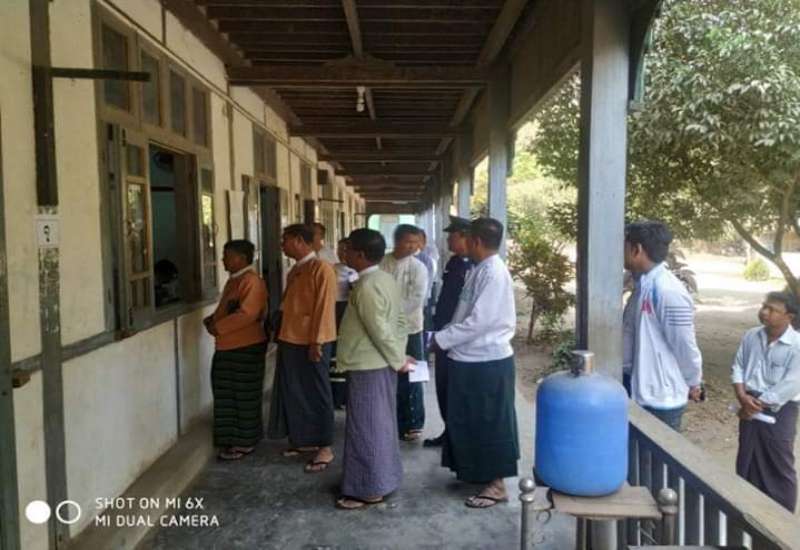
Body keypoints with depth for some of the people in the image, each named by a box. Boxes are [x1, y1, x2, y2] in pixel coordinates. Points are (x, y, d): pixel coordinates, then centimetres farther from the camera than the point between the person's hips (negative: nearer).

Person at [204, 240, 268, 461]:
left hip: (246, 347, -10)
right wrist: (212, 319, 6)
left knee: (244, 396, 2)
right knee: (229, 394, 16)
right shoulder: (234, 280, 14)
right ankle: (234, 438, 28)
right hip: (228, 347, 10)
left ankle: (245, 442, 13)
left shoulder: (251, 281, -17)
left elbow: (247, 314, -27)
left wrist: (218, 327, -22)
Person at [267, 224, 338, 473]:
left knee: (317, 394, 1)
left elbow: (325, 308, -18)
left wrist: (316, 342, -20)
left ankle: (325, 447, 11)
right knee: (295, 393, 14)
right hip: (290, 341, 9)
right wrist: (282, 335, 16)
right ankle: (305, 440, 28)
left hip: (311, 343, -8)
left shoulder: (322, 269, -14)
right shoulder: (294, 271, 13)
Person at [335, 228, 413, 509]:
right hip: (382, 364, 10)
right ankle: (385, 478, 30)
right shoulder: (386, 279, 8)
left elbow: (380, 330, -23)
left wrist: (398, 360, -13)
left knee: (365, 428, 1)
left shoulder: (366, 287, -22)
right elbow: (400, 320, 11)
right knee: (382, 424, 18)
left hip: (367, 367, -10)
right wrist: (399, 356, 10)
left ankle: (369, 489, 11)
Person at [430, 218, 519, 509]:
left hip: (487, 361, -9)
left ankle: (496, 484, 14)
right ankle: (477, 471, 34)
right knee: (471, 421, 19)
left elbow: (479, 321, -25)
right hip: (473, 358, 9)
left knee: (489, 424, 2)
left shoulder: (493, 273, -20)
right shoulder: (481, 270, 10)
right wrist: (445, 334, 5)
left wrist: (442, 339, -17)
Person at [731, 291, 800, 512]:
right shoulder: (751, 336, 1)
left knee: (780, 466, 7)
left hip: (779, 411, -5)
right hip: (750, 407, 5)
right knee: (747, 461, 16)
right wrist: (742, 396, -10)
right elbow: (737, 367, 6)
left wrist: (758, 404, -16)